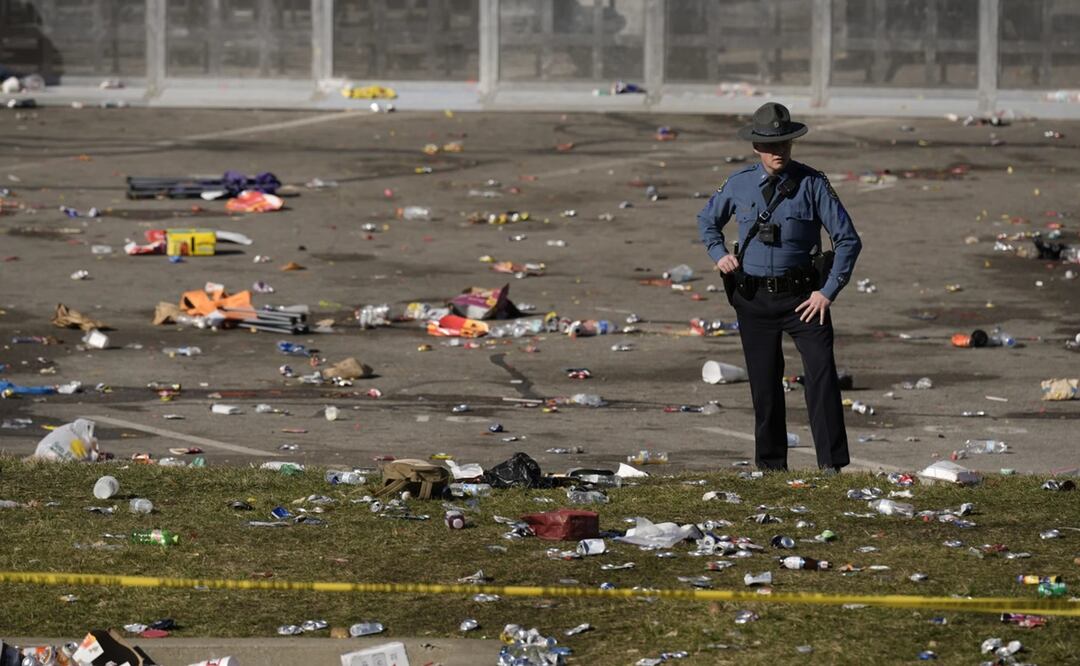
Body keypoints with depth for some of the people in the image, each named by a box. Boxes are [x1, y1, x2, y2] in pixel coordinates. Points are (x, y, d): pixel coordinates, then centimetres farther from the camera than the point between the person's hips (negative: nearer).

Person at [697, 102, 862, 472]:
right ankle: (770, 466, 20)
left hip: (802, 297, -3)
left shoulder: (812, 185, -6)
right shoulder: (739, 185, 3)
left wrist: (828, 292, -9)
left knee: (822, 373, -16)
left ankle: (832, 464, -16)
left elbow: (848, 240, -3)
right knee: (764, 384, 8)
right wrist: (719, 254, 5)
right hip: (754, 299, 3)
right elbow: (707, 219, 24)